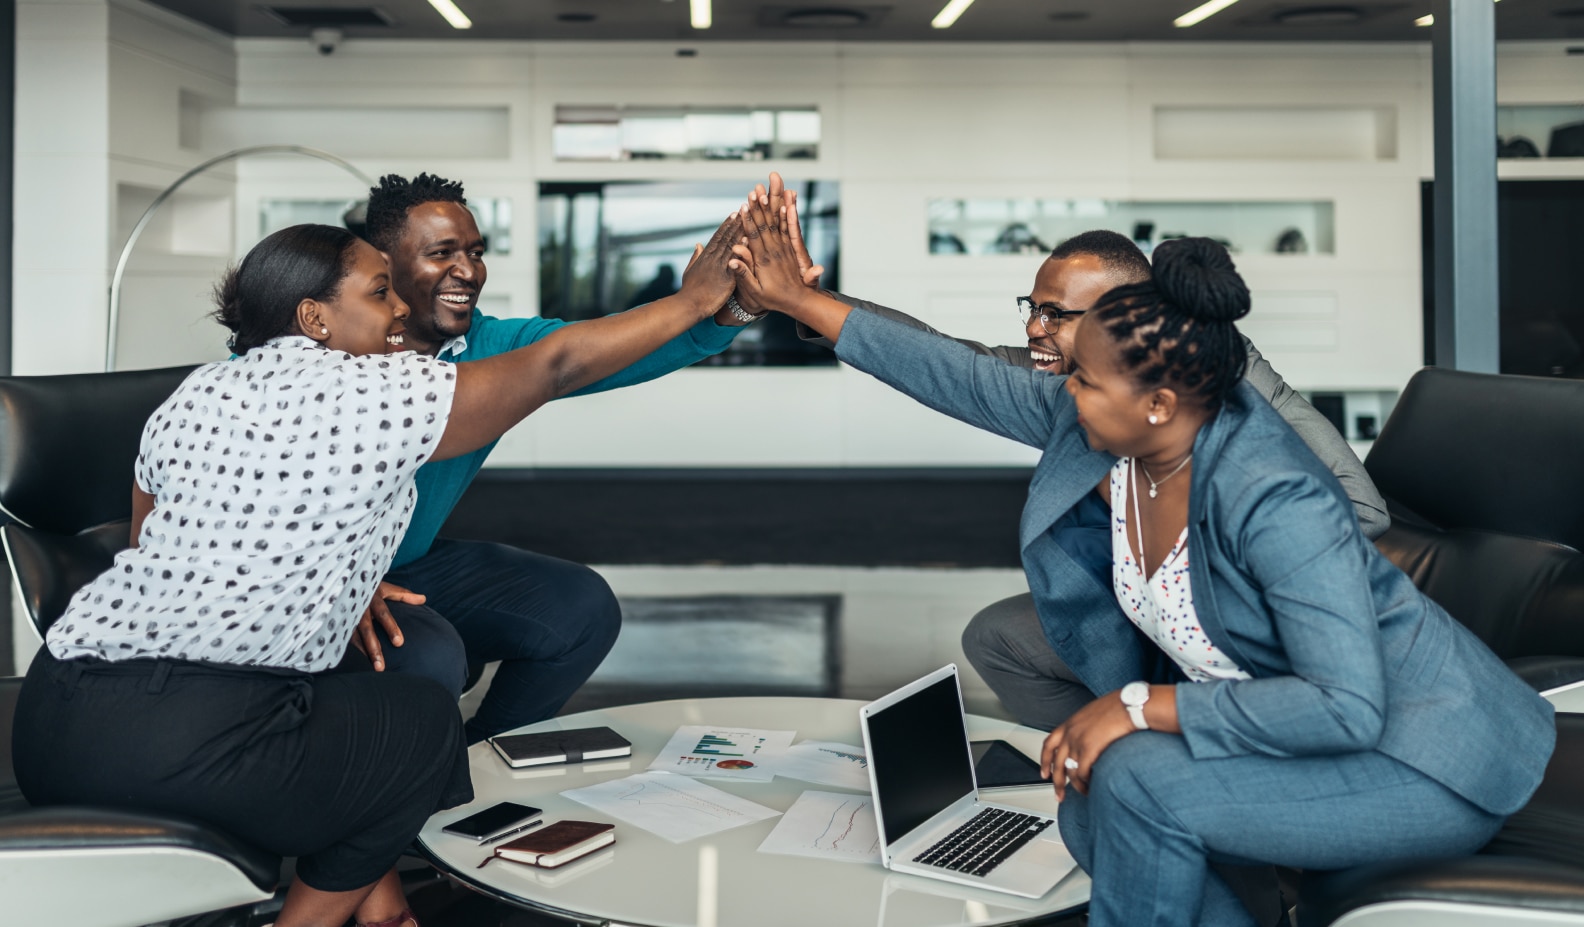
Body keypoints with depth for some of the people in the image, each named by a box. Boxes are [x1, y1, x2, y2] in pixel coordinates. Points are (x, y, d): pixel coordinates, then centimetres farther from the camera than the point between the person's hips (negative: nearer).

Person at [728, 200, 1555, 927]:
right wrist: (800, 301, 5)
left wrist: (1141, 706, -32)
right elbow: (966, 380, 2)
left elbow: (1348, 708, -35)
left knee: (1137, 785, -26)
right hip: (1283, 726, 9)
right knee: (1094, 822, -3)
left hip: (1418, 758, -8)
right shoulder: (1098, 427, -7)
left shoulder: (1274, 502, -32)